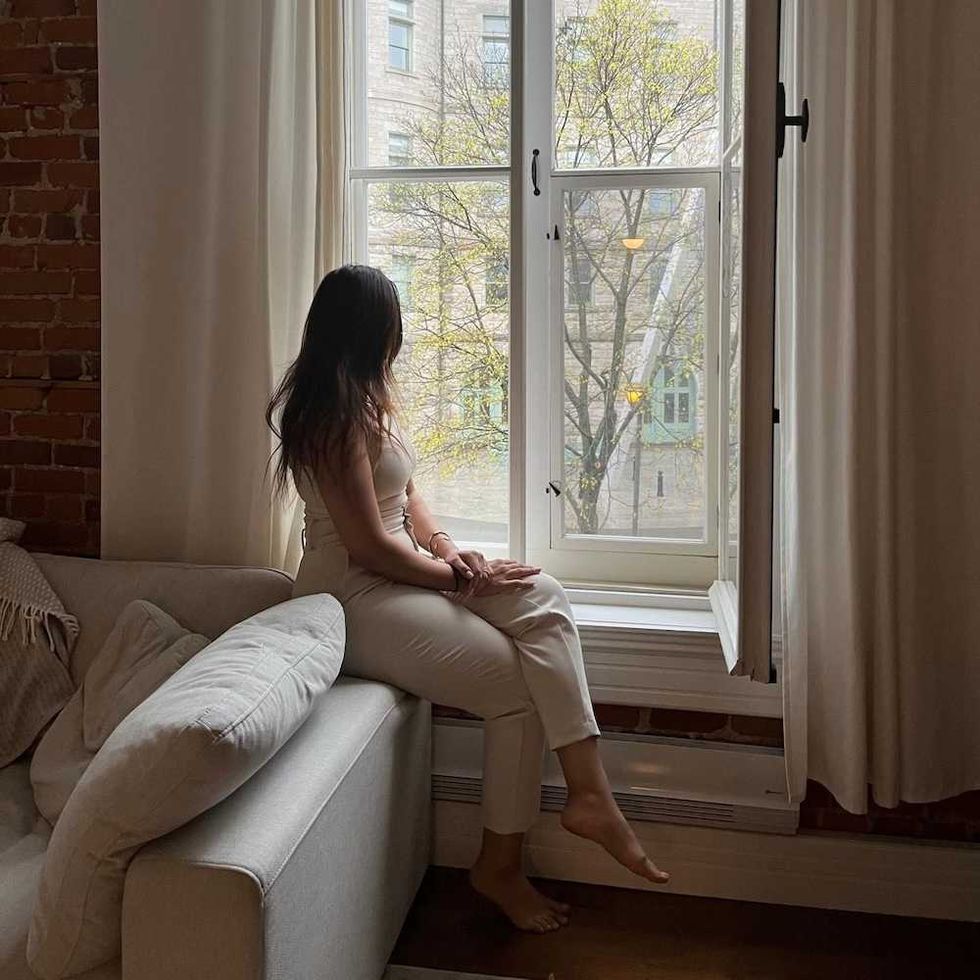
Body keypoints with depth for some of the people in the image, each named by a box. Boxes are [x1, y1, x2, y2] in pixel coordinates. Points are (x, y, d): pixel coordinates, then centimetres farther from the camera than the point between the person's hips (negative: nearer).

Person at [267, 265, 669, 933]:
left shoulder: (366, 398, 15)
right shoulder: (337, 414, -17)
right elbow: (368, 545, -20)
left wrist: (445, 547, -2)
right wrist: (457, 578, -10)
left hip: (399, 573, 9)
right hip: (354, 600, -9)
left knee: (543, 600, -13)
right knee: (520, 685, -14)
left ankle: (590, 793, -17)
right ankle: (499, 865, 2)